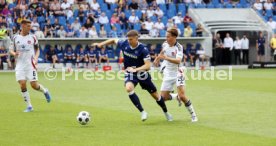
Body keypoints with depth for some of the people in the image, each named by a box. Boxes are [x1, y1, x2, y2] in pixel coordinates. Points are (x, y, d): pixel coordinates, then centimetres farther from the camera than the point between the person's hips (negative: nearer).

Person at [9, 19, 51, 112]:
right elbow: (11, 50, 11)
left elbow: (37, 49, 13)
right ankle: (29, 106, 2)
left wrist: (36, 58, -4)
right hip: (20, 65, 1)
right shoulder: (16, 38, 5)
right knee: (22, 84, -8)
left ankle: (45, 91, 26)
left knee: (34, 85, -8)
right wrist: (14, 53, -12)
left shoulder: (32, 37, 4)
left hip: (30, 64, -1)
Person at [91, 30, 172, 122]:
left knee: (155, 94, 6)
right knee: (129, 88, -30)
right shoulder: (124, 44, -11)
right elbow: (114, 40, 10)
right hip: (129, 73, 2)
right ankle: (142, 112, -22)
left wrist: (136, 69, -42)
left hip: (142, 73, -2)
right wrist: (101, 44, 4)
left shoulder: (143, 49, -24)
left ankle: (166, 113, 33)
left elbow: (148, 65, -30)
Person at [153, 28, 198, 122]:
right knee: (163, 97, 0)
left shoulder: (179, 47, -20)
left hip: (177, 73, -5)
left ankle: (193, 115, -1)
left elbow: (178, 61, -38)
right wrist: (158, 58, 24)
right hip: (168, 74, 5)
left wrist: (166, 58, -46)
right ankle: (176, 97, 32)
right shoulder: (165, 44, -2)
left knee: (182, 96, -18)